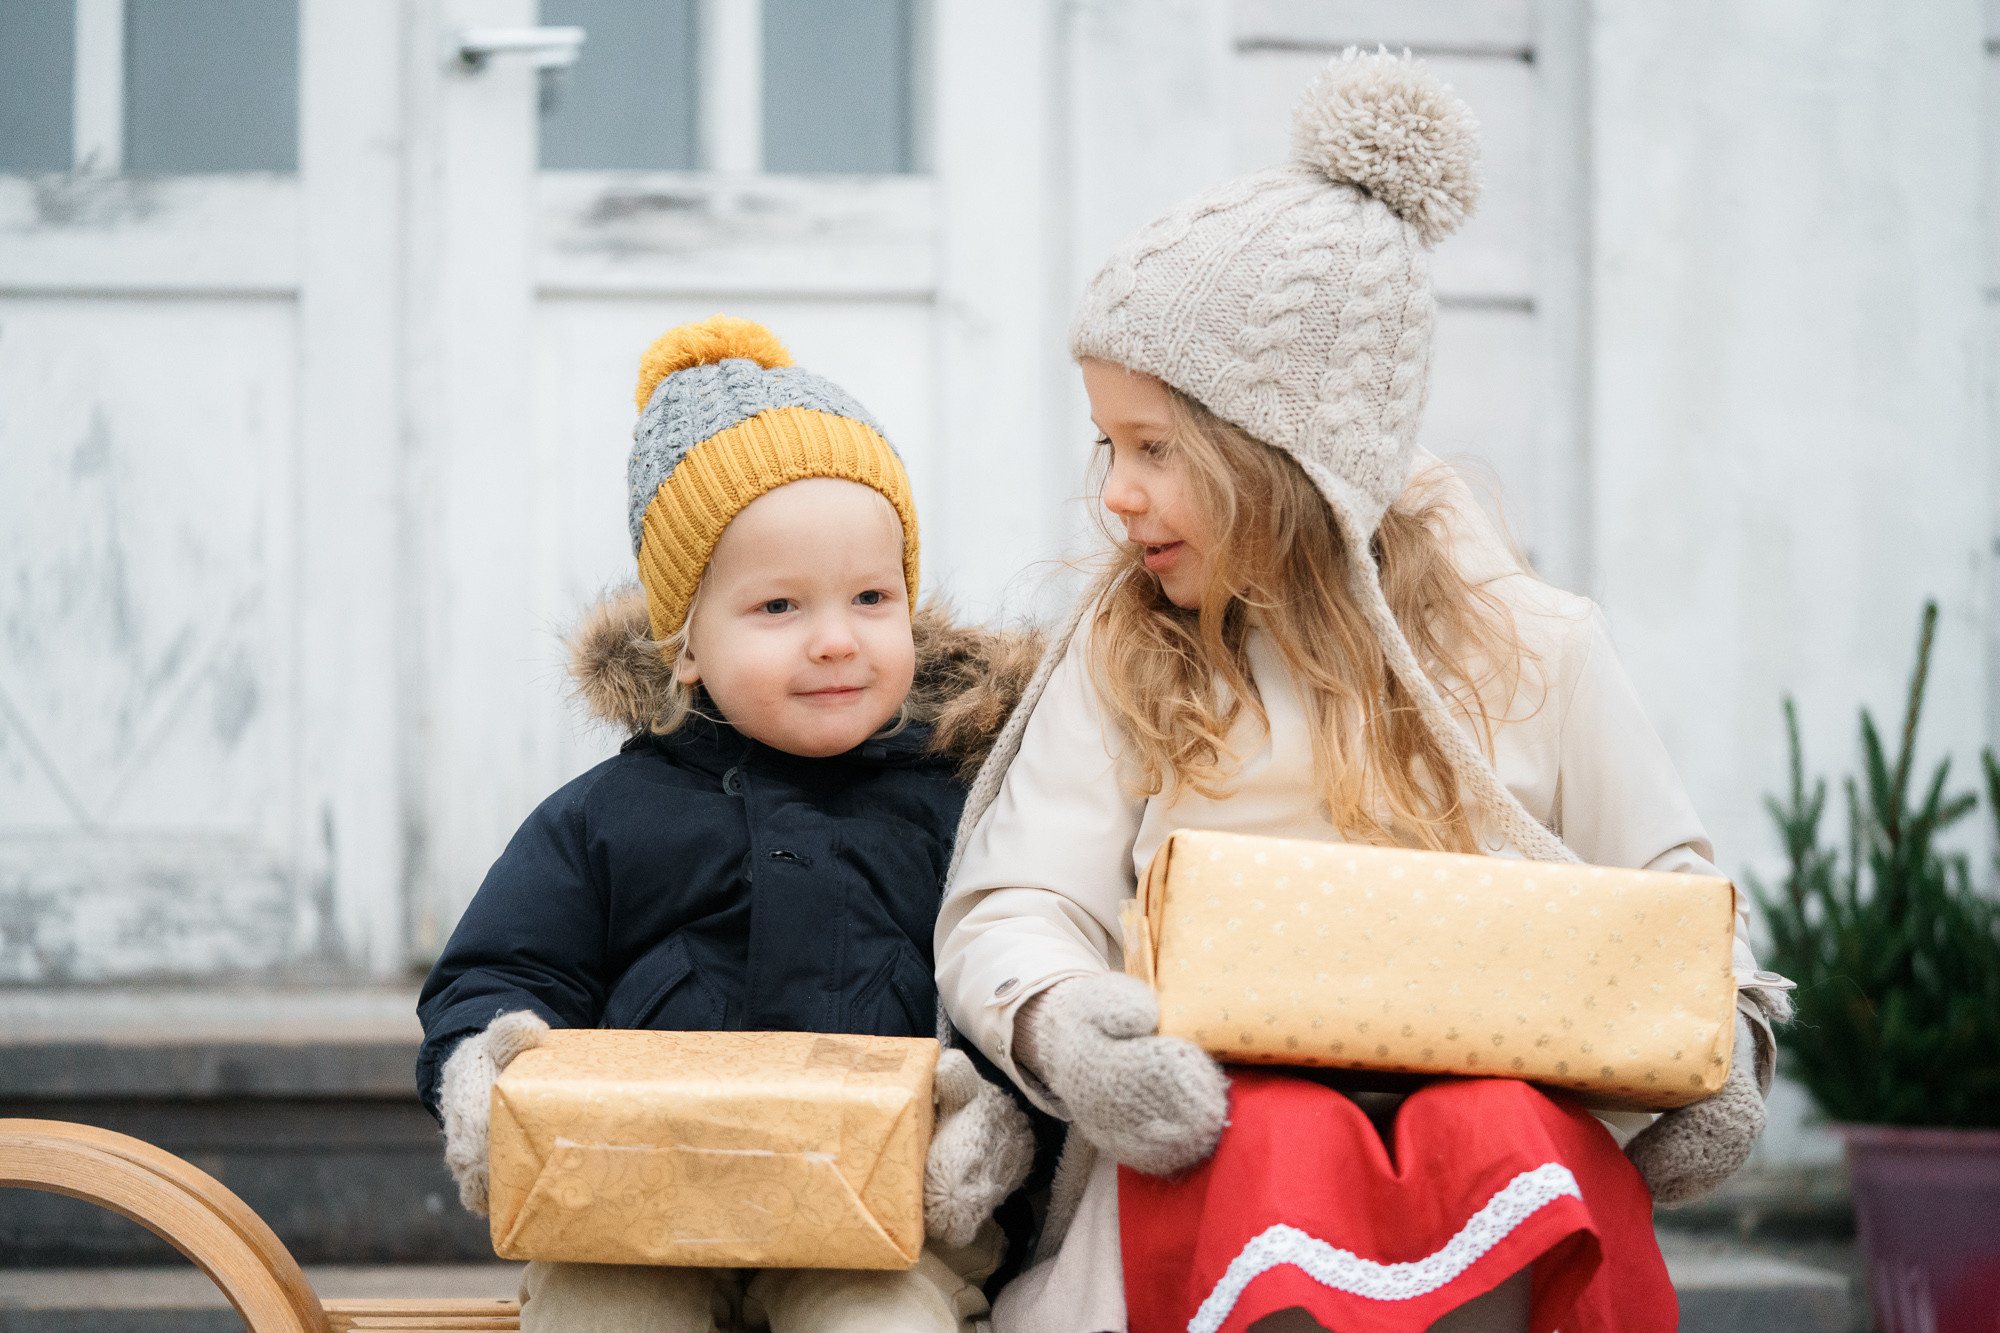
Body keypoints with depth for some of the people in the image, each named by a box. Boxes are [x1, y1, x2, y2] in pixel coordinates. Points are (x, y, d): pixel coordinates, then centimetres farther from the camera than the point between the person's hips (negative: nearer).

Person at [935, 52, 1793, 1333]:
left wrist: (1720, 1043, -4)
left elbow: (1673, 893, 18)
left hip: (1492, 1073, 1)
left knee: (1498, 1135, -34)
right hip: (1224, 1115, 0)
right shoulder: (1123, 655, 11)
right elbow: (1010, 906, 3)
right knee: (1284, 1152, -35)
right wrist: (1059, 1022, -21)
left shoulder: (1536, 647, 10)